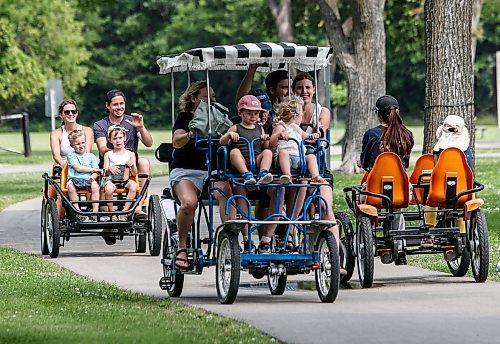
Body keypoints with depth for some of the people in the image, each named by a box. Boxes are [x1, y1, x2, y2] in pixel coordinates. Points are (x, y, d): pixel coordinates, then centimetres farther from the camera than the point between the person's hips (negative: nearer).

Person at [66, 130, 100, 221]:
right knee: (70, 186, -35)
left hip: (87, 180, 1)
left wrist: (91, 177, -12)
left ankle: (95, 211, -30)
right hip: (74, 179, -1)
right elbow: (78, 168, -4)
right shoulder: (71, 155, 9)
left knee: (95, 185, -31)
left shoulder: (91, 156, 16)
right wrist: (92, 169, 0)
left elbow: (96, 173, 10)